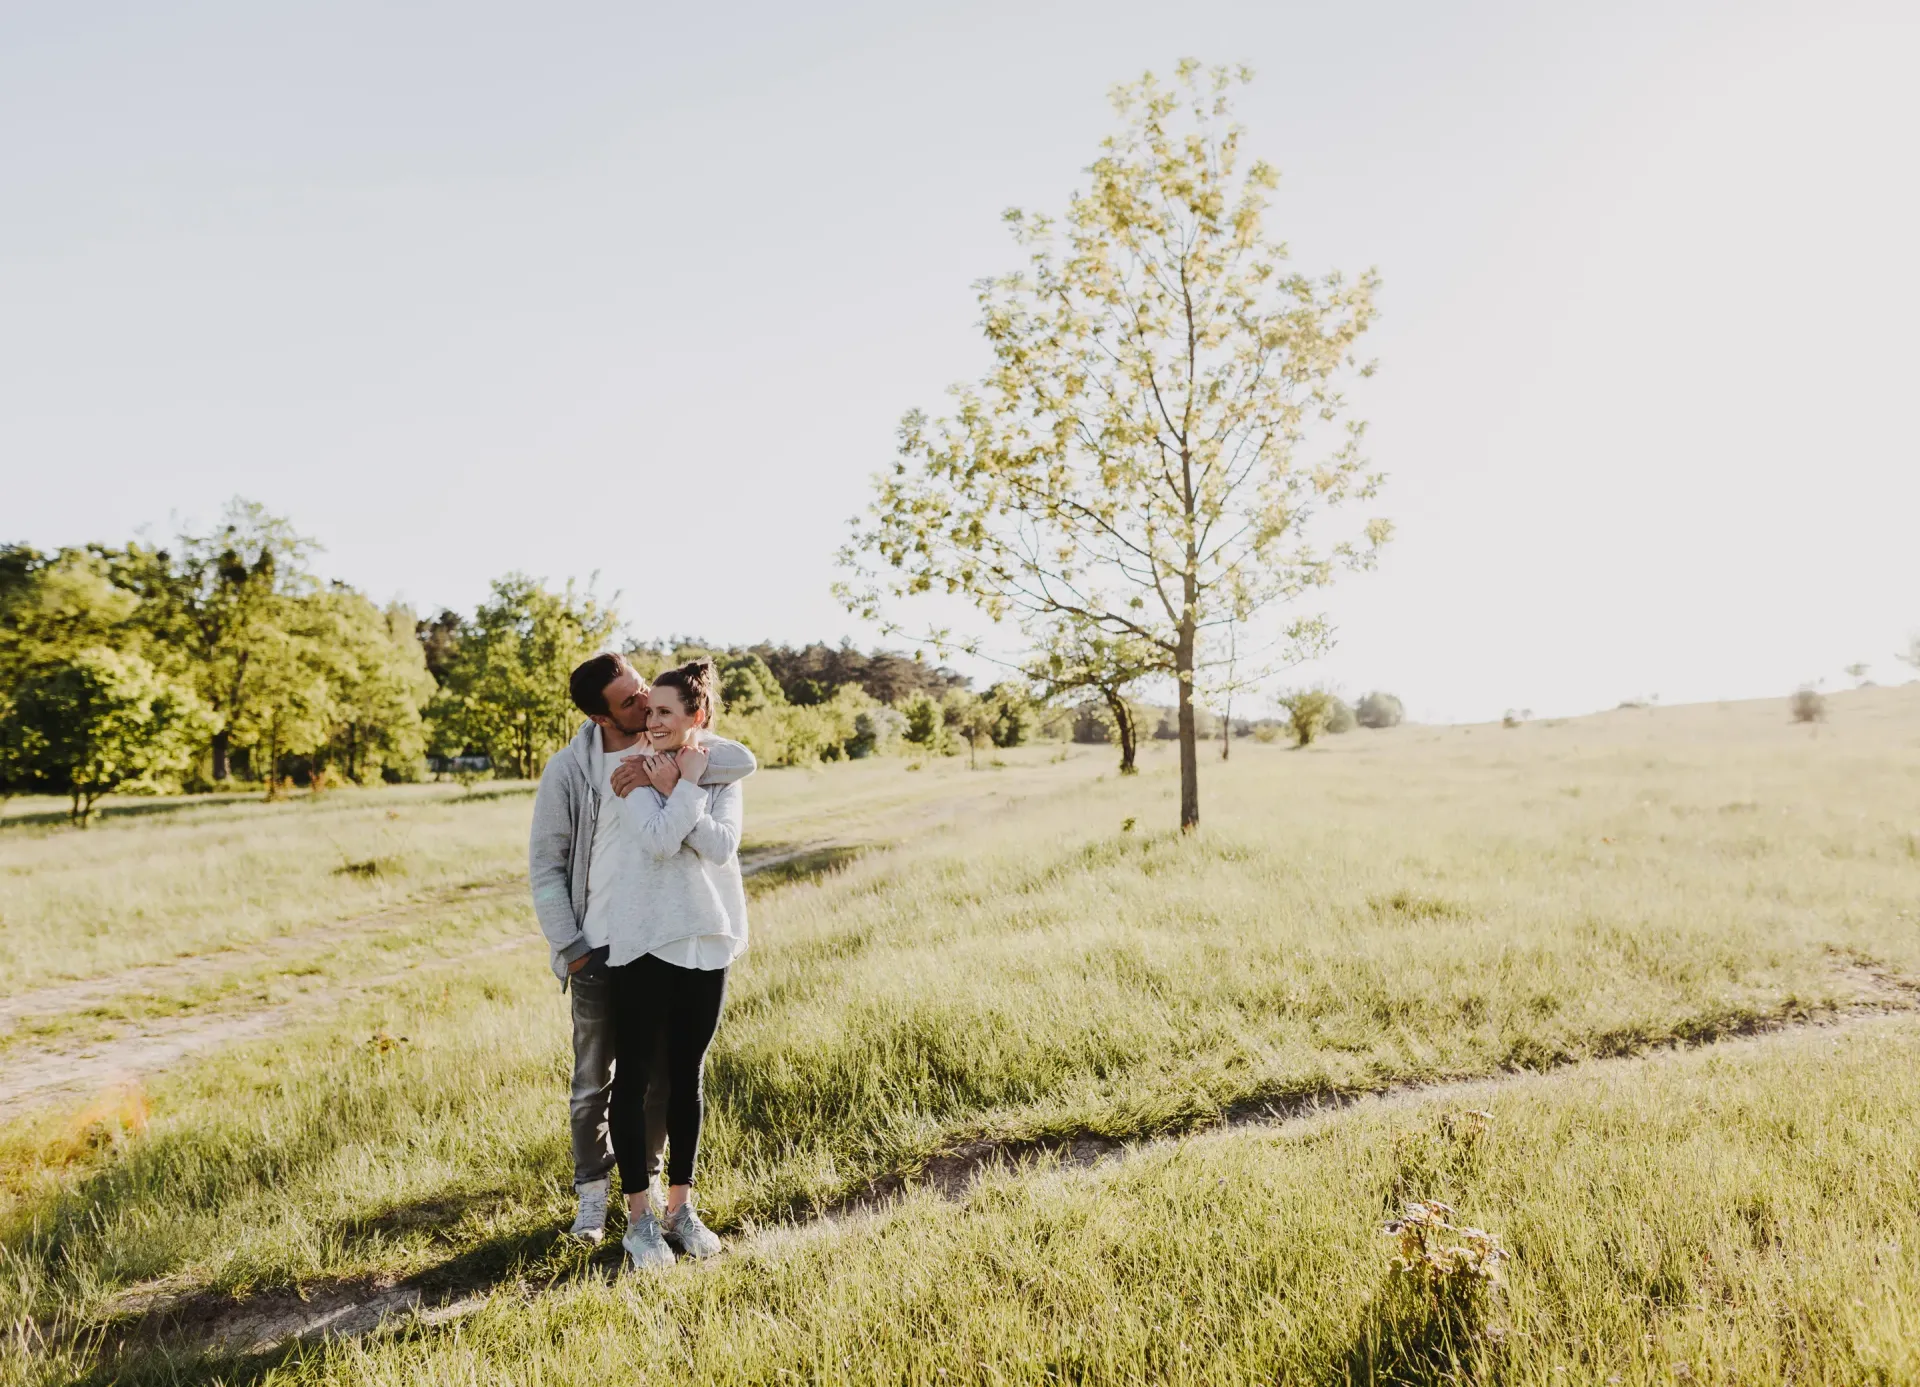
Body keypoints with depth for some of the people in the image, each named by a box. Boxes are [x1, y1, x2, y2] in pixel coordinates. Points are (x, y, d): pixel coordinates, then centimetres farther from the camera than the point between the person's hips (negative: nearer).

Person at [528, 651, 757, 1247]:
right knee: (593, 1081, 10)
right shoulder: (567, 770, -9)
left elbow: (742, 761, -19)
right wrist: (570, 947, -7)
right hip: (600, 949, -2)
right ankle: (593, 1192, 29)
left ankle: (645, 1179, 34)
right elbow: (545, 866, -3)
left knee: (661, 1075, 13)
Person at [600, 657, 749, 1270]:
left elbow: (722, 845, -11)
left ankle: (681, 1205, 24)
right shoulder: (637, 775, -3)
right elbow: (660, 840, -19)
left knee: (687, 1078, 12)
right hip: (643, 942, -3)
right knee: (634, 1077, 2)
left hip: (706, 942, 3)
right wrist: (687, 786, -13)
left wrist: (674, 789, -13)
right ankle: (640, 1216, 13)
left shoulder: (723, 774, 5)